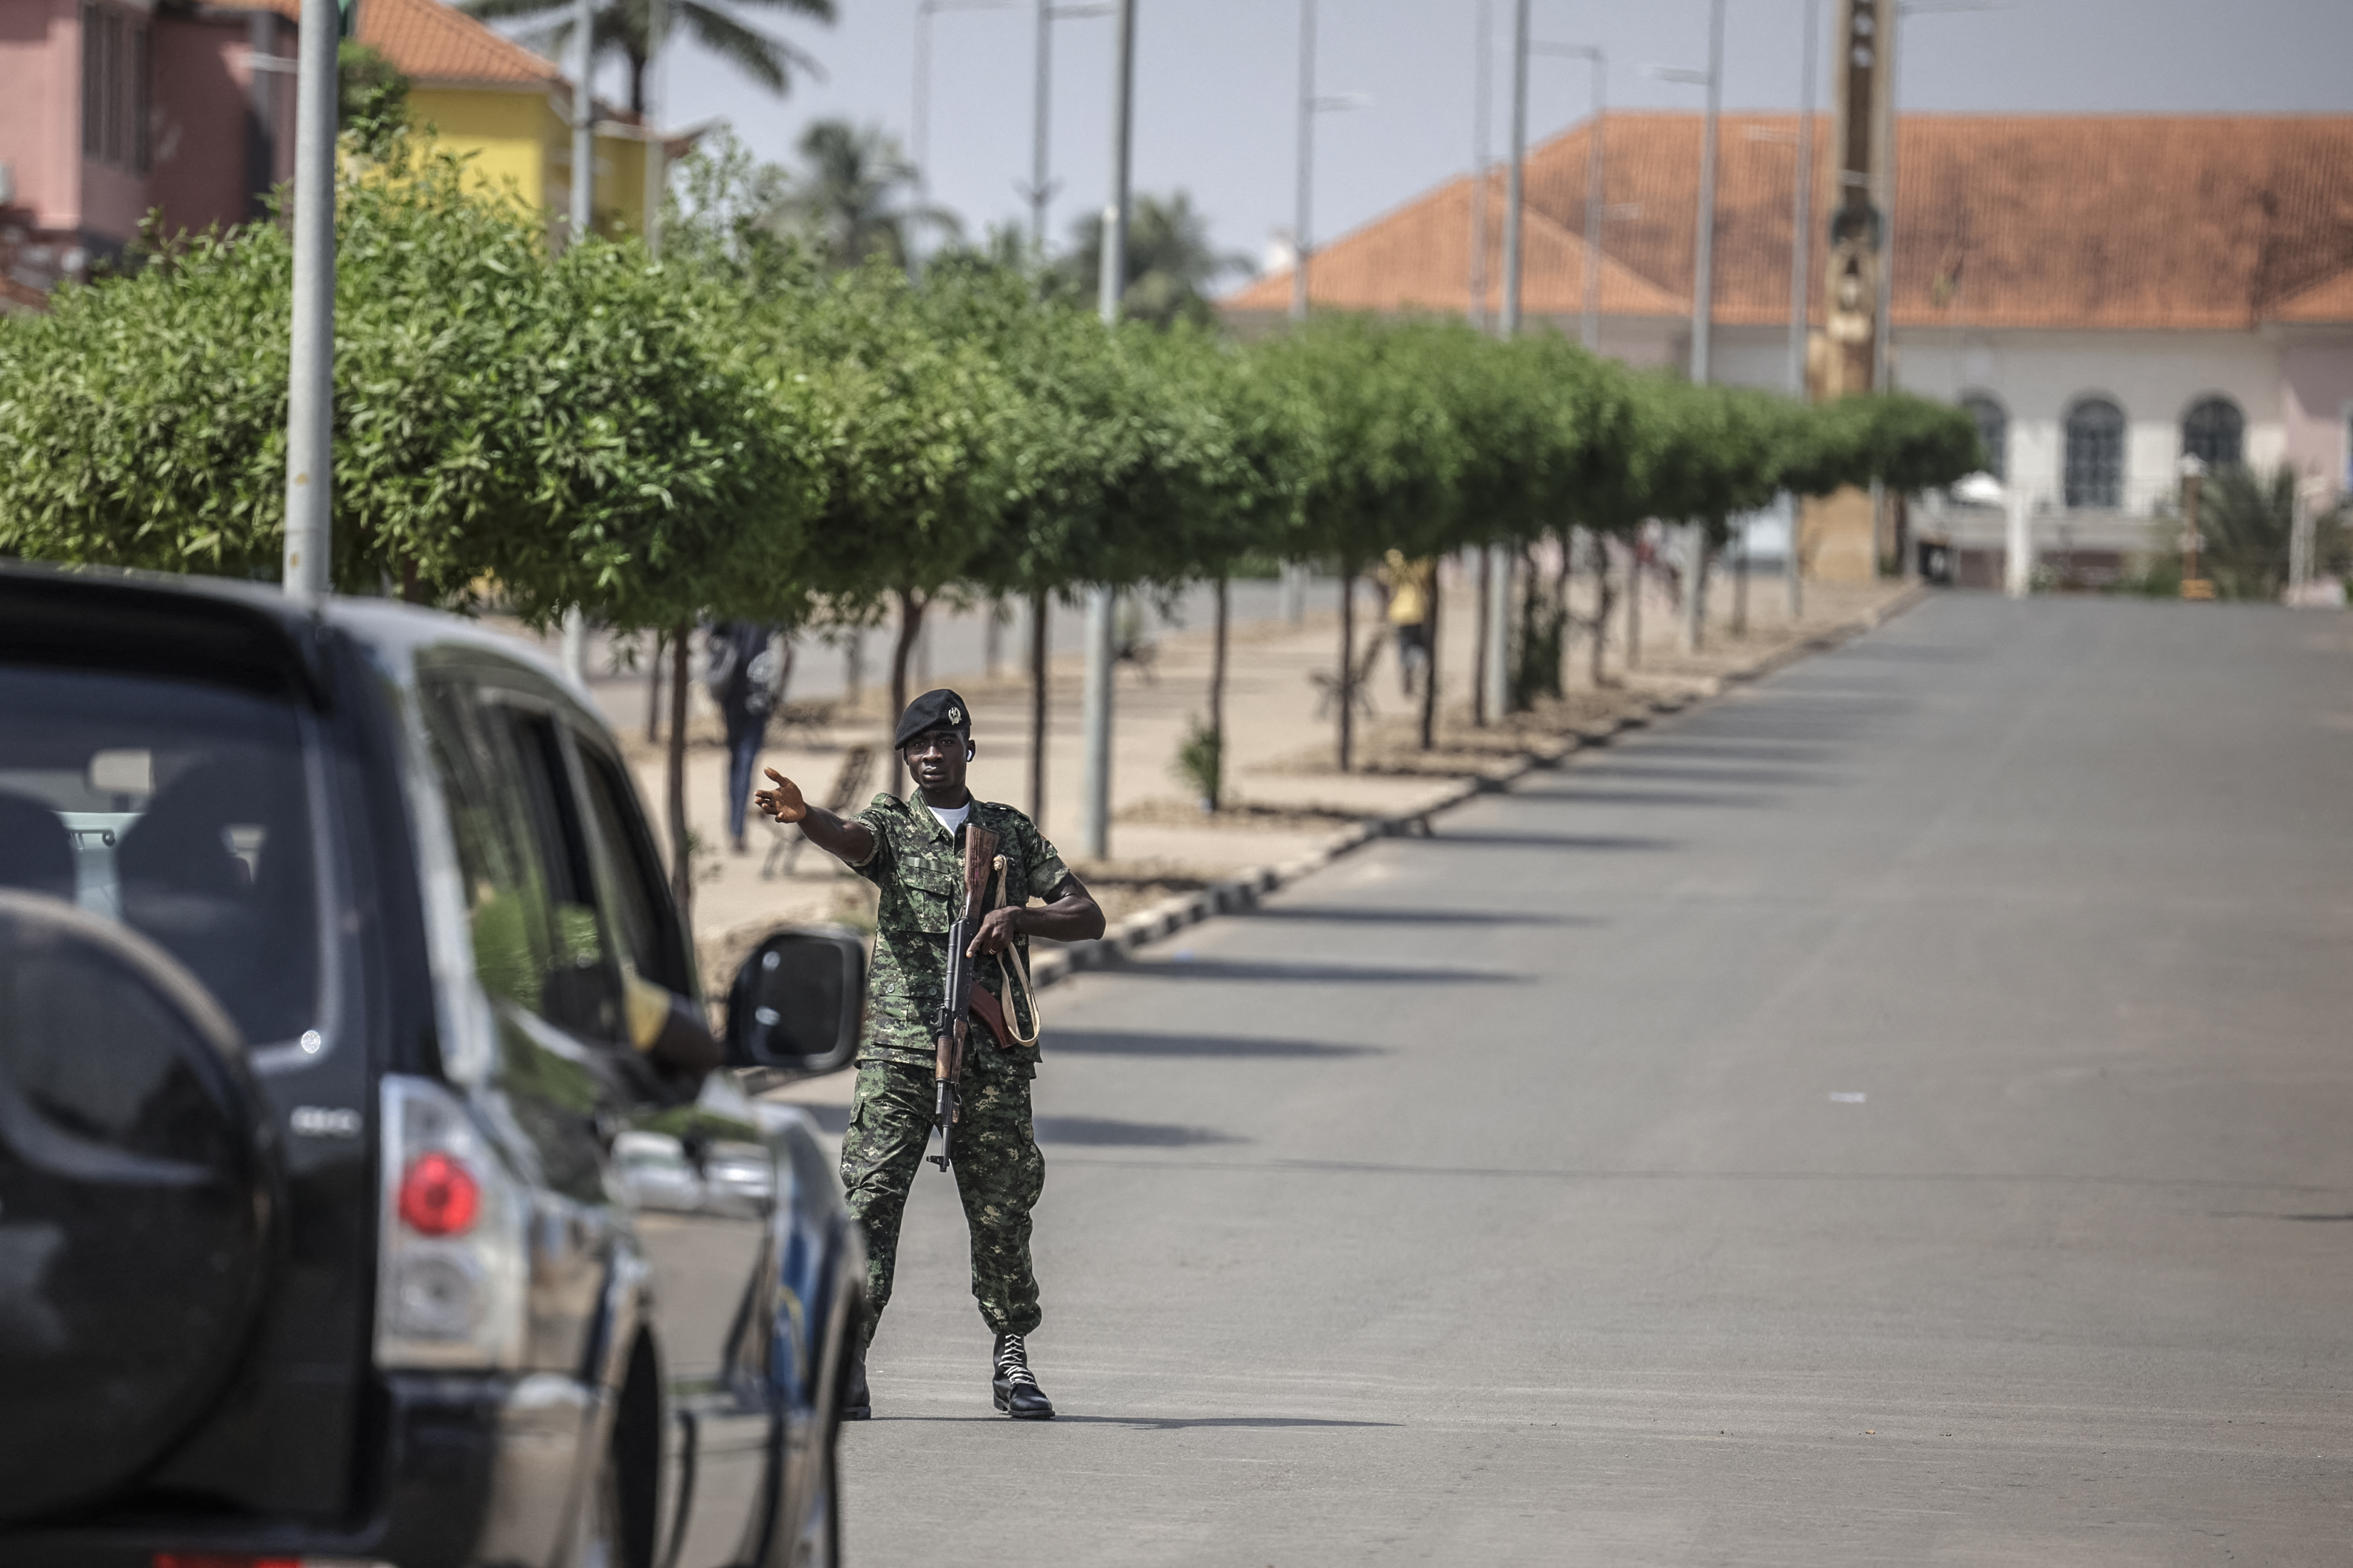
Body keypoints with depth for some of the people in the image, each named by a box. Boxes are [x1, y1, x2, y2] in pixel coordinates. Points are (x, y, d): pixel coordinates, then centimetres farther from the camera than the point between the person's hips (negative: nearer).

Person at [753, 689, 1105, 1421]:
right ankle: (844, 1366, -15)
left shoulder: (1013, 833, 14)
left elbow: (1088, 917, 11)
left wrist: (1020, 917, -9)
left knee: (1002, 1213, 6)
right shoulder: (891, 824, 7)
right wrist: (801, 814, -41)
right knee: (871, 1199, -13)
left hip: (993, 1057, 2)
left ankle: (1011, 1360, 23)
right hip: (899, 1049, -2)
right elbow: (849, 838, -17)